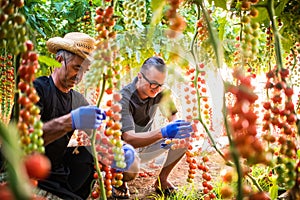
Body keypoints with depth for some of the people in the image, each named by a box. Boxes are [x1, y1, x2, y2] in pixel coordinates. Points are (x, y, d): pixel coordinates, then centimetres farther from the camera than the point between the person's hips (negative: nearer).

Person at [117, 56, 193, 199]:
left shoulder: (161, 92, -12)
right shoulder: (123, 99, -29)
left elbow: (174, 118, -1)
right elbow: (129, 139, -39)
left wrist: (171, 134, -26)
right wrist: (163, 132, -53)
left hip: (145, 145, 6)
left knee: (185, 135, -13)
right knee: (131, 165, -41)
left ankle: (162, 180, 4)